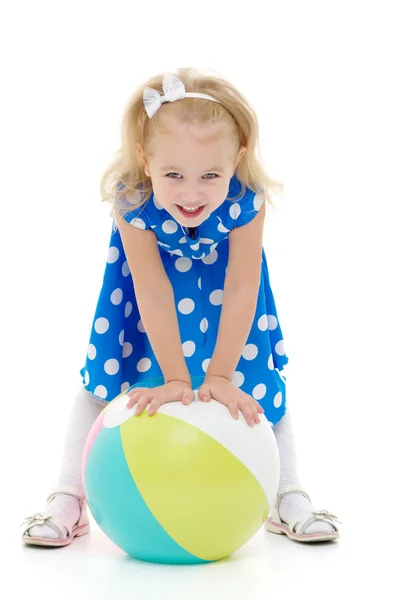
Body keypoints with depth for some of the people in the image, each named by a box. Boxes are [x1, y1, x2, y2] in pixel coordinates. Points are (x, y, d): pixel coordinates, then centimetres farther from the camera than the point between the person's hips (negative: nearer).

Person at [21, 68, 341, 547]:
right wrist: (175, 379, -32)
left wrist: (221, 375, -32)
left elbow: (242, 289, -33)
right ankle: (68, 498, 8)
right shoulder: (132, 202, -39)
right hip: (150, 265, 0)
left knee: (256, 375, -2)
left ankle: (289, 497, 13)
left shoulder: (247, 200, -38)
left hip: (219, 271, 1)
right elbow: (153, 293, -34)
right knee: (108, 369, -2)